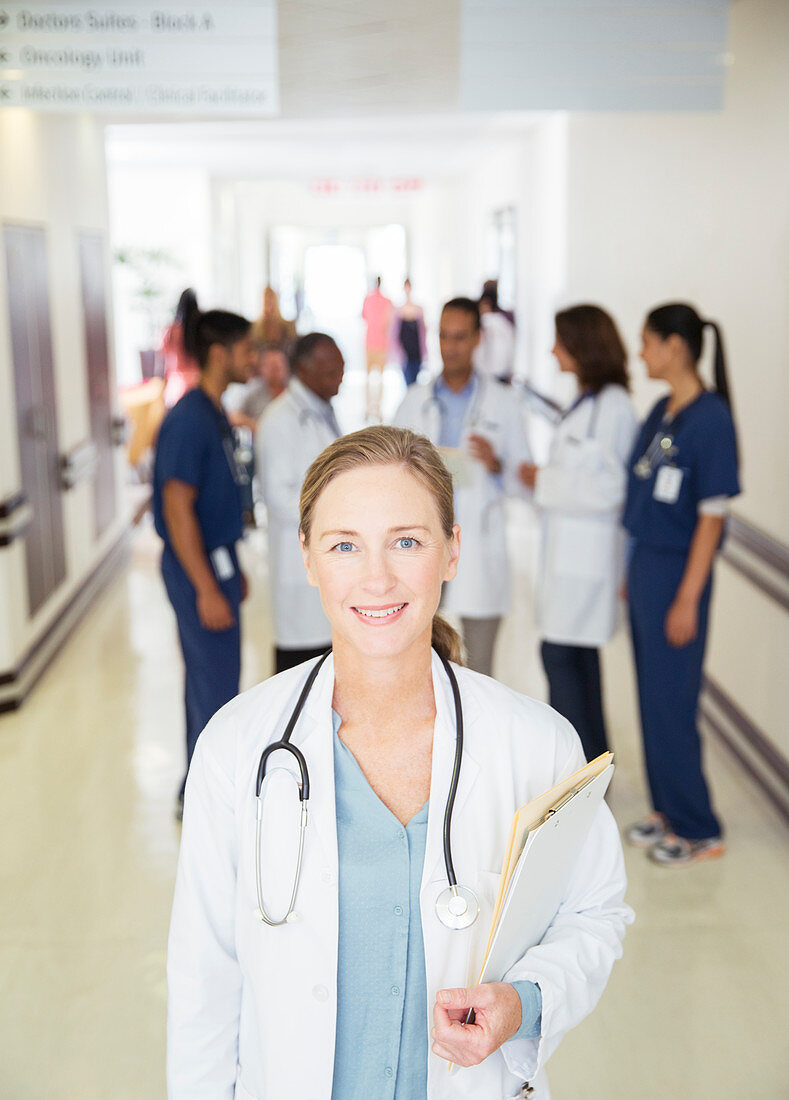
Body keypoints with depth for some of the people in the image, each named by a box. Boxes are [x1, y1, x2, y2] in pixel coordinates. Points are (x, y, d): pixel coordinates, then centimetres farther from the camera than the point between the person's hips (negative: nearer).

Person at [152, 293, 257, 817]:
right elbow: (177, 509, -22)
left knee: (209, 678, 19)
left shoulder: (215, 414, 10)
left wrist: (233, 569, 21)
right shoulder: (189, 419, -20)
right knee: (216, 683, 0)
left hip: (216, 561, 10)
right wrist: (207, 589, -22)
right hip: (198, 568, -10)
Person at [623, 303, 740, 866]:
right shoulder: (660, 412, 9)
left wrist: (688, 598, -17)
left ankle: (700, 830, 15)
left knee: (670, 701, 0)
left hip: (679, 571, -8)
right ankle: (668, 809, 29)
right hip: (645, 564, 8)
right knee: (652, 695, 15)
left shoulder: (711, 418, -16)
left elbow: (712, 515, -17)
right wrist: (633, 573, 16)